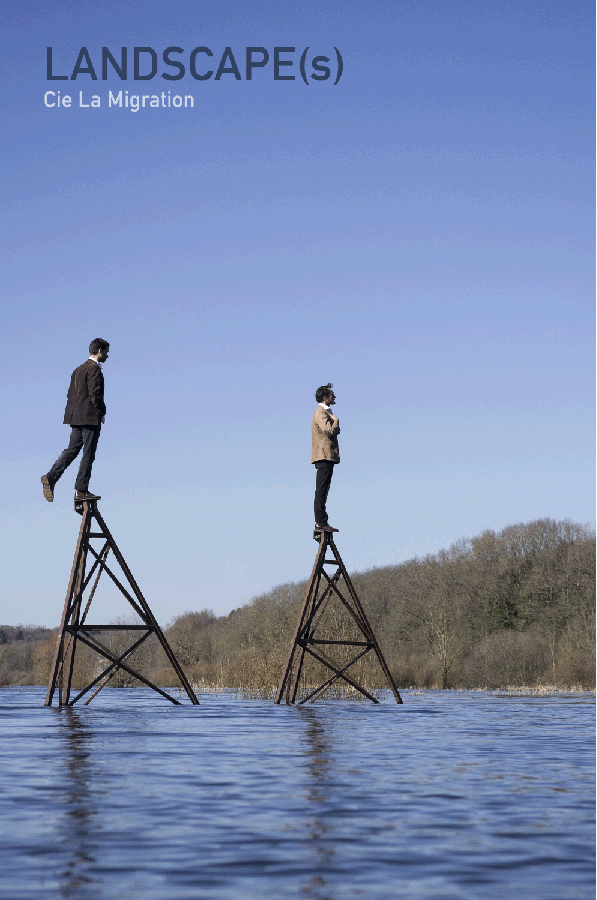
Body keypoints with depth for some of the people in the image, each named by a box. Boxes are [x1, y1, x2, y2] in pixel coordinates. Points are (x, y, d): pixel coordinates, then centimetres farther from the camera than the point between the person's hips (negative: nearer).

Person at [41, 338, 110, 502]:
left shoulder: (79, 369, 18)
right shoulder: (94, 368, -11)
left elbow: (70, 394, 19)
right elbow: (95, 394, -19)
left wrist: (75, 412, 18)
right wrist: (102, 413, -7)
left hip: (76, 418, 9)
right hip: (91, 417, -9)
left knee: (72, 450, 10)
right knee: (88, 454, -3)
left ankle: (51, 477, -2)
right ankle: (81, 490, -1)